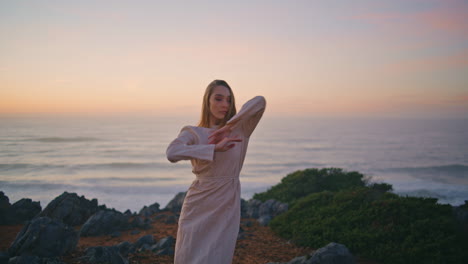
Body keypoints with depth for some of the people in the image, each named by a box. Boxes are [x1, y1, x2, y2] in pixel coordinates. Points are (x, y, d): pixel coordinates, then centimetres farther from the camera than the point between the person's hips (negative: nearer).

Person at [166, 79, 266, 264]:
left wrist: (228, 126, -22)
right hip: (198, 208, 0)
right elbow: (172, 153, -25)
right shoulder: (192, 133, -4)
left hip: (227, 208, 1)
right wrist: (215, 148, -28)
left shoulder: (240, 129, 0)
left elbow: (260, 101, -16)